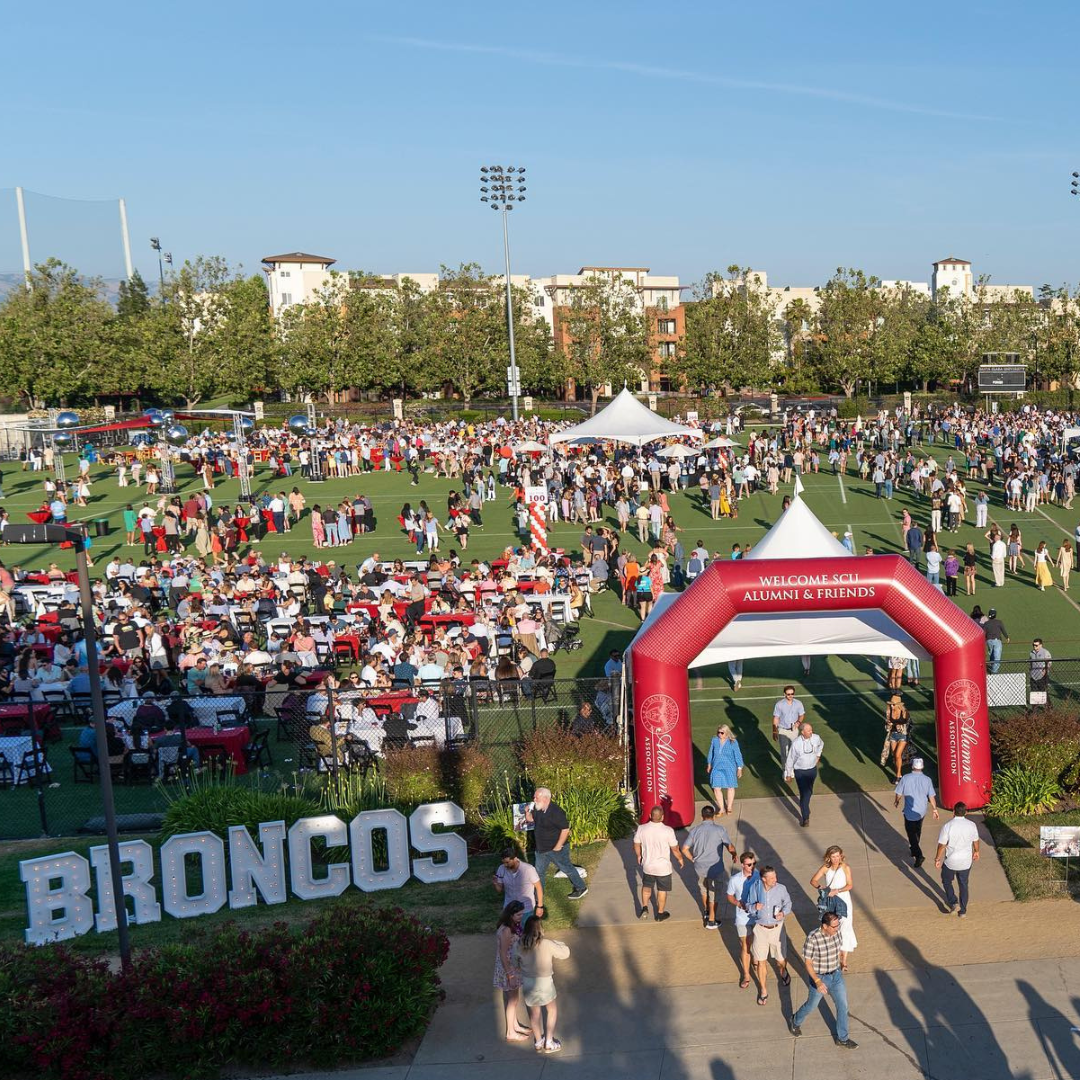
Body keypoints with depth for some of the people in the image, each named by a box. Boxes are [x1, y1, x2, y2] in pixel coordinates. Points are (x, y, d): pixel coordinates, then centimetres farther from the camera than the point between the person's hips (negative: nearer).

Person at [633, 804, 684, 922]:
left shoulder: (641, 829, -17)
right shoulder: (668, 831, -24)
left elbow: (636, 845, -2)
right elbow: (675, 848, -12)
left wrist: (638, 856, 18)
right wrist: (680, 859, 7)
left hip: (647, 865, 2)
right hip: (663, 867, -2)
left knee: (646, 886, 27)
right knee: (662, 890, 18)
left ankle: (644, 908, 21)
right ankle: (660, 914, 32)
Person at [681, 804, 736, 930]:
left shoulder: (695, 830, -5)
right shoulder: (719, 829, -13)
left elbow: (685, 849, -6)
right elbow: (730, 847, -10)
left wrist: (693, 859, 10)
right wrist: (734, 855, 11)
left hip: (700, 867, 4)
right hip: (715, 868, -3)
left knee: (704, 890, 27)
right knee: (713, 894, 11)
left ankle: (706, 912, 47)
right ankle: (711, 921, 18)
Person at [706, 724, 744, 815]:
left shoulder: (733, 742, -10)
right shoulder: (714, 740, -2)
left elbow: (738, 755, -3)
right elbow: (711, 752, 11)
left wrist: (739, 768, 0)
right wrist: (709, 764, 20)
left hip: (729, 768, -2)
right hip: (717, 767, 2)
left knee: (730, 787, 10)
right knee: (716, 788, -3)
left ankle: (729, 807, 30)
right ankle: (721, 808, 14)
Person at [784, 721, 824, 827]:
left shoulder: (816, 738, -12)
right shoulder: (796, 744, -22)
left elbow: (821, 745, 16)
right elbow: (790, 759, -10)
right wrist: (788, 774, -2)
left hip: (812, 769, 4)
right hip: (800, 771, -4)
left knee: (809, 791, 21)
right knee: (804, 793, -7)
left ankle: (804, 805, 49)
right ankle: (806, 817, 3)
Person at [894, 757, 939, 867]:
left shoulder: (905, 778, -16)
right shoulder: (927, 780, -11)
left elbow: (899, 794, -6)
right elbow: (931, 797, -5)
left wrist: (896, 801, 15)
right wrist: (935, 810, 9)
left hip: (910, 812, -3)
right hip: (921, 811, 4)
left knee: (911, 833, 6)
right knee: (917, 832, 24)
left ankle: (918, 855, -7)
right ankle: (914, 850, 41)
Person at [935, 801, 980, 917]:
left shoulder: (947, 826, -21)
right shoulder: (971, 825, -11)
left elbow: (942, 845, -16)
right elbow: (976, 841, 5)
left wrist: (937, 858, -2)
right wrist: (976, 852, 24)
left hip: (950, 861, -3)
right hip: (966, 861, 3)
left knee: (946, 881, 22)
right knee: (963, 884, 19)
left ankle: (952, 903, 12)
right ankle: (963, 911, 26)